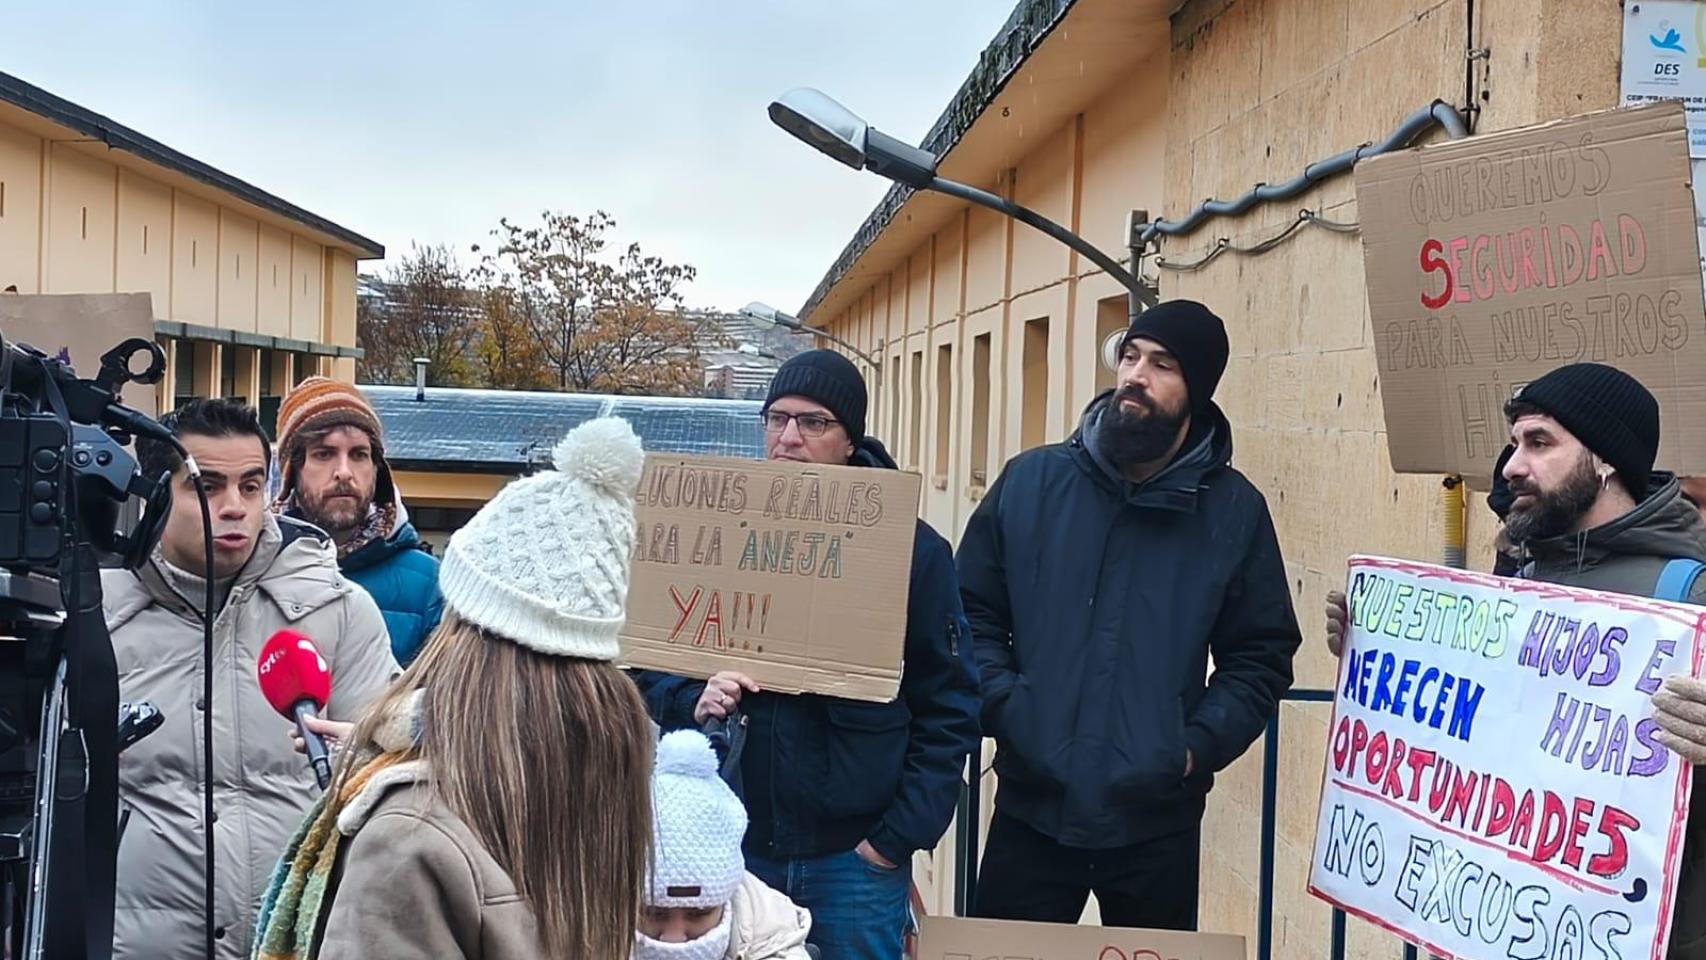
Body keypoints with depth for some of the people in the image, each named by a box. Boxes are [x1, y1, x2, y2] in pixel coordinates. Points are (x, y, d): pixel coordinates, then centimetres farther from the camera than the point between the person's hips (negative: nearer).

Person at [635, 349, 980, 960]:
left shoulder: (912, 550, -3)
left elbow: (948, 708, -2)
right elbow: (648, 668, 6)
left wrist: (900, 836, -8)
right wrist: (693, 701, -15)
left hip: (854, 857, -2)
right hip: (731, 845, 2)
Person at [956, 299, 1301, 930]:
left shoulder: (1235, 511, 0)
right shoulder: (1030, 481, 1)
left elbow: (1261, 656, 4)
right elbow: (972, 612, 4)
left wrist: (1198, 748, -10)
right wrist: (1004, 707, -11)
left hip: (1158, 823, 0)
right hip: (1032, 808, 0)